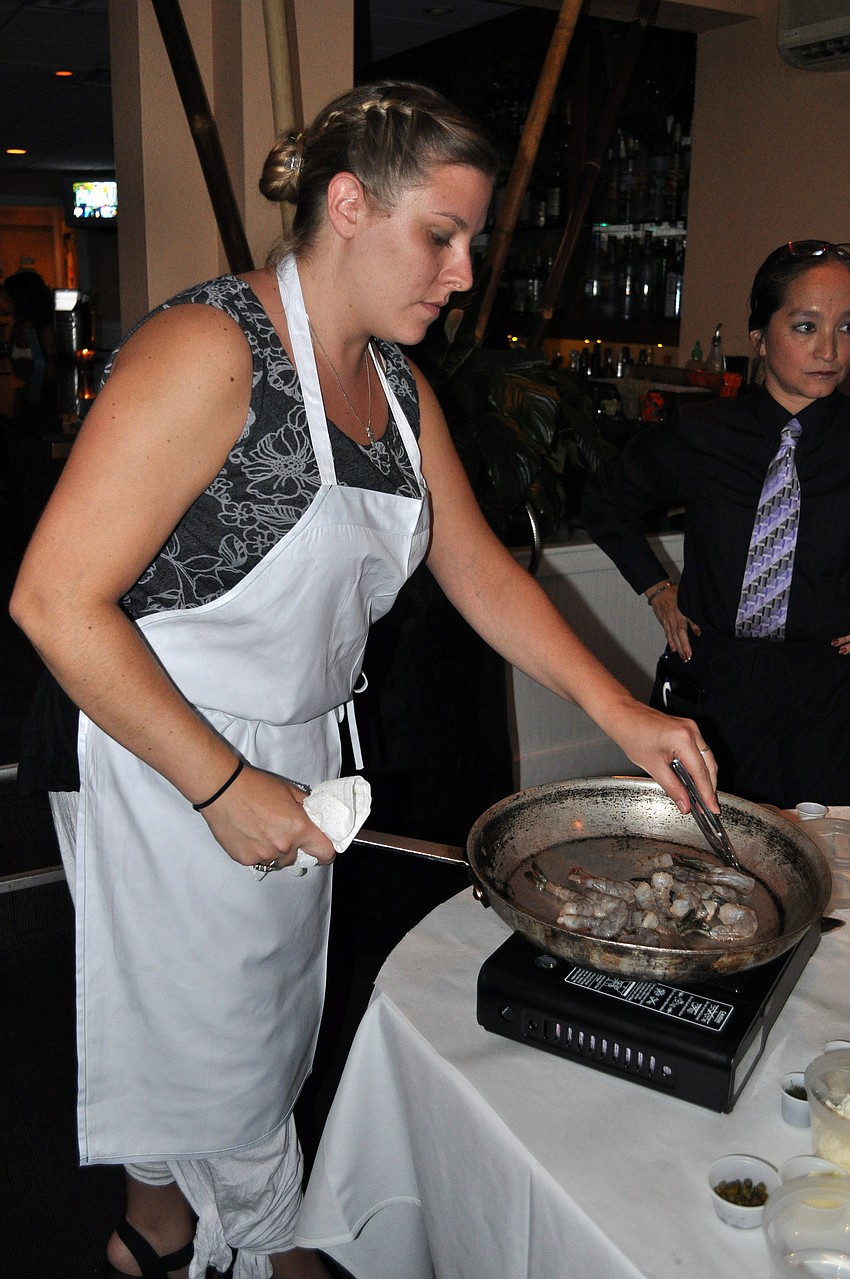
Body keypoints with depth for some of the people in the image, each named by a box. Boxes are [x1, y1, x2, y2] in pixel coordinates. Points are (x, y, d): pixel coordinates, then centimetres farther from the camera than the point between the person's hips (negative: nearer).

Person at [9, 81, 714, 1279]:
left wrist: (617, 710, -1)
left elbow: (479, 568, 7)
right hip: (169, 764, -8)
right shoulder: (208, 351, -23)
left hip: (294, 763, 8)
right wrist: (224, 787, -22)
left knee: (262, 1020, 23)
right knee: (214, 1034, 12)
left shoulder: (398, 386, 4)